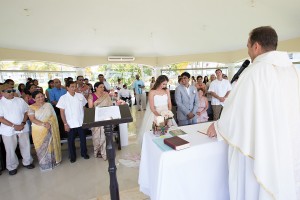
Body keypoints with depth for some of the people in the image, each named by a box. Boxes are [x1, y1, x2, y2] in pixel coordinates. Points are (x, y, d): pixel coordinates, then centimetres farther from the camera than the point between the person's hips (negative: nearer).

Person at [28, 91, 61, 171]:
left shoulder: (48, 105, 3)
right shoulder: (31, 107, -5)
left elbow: (53, 116, 2)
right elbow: (32, 119, -14)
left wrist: (49, 123, -13)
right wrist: (43, 124, -23)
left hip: (50, 130, 2)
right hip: (39, 131, -2)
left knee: (51, 145, 12)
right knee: (42, 147, 9)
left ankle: (53, 161, 29)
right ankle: (44, 164, 24)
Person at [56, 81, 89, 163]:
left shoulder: (80, 96, 0)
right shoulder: (63, 98, -6)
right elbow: (62, 112, -5)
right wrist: (65, 124, -9)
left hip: (81, 122, 2)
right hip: (70, 124, -2)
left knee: (83, 138, 12)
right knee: (71, 140, 11)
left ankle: (84, 153, 32)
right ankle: (72, 156, 29)